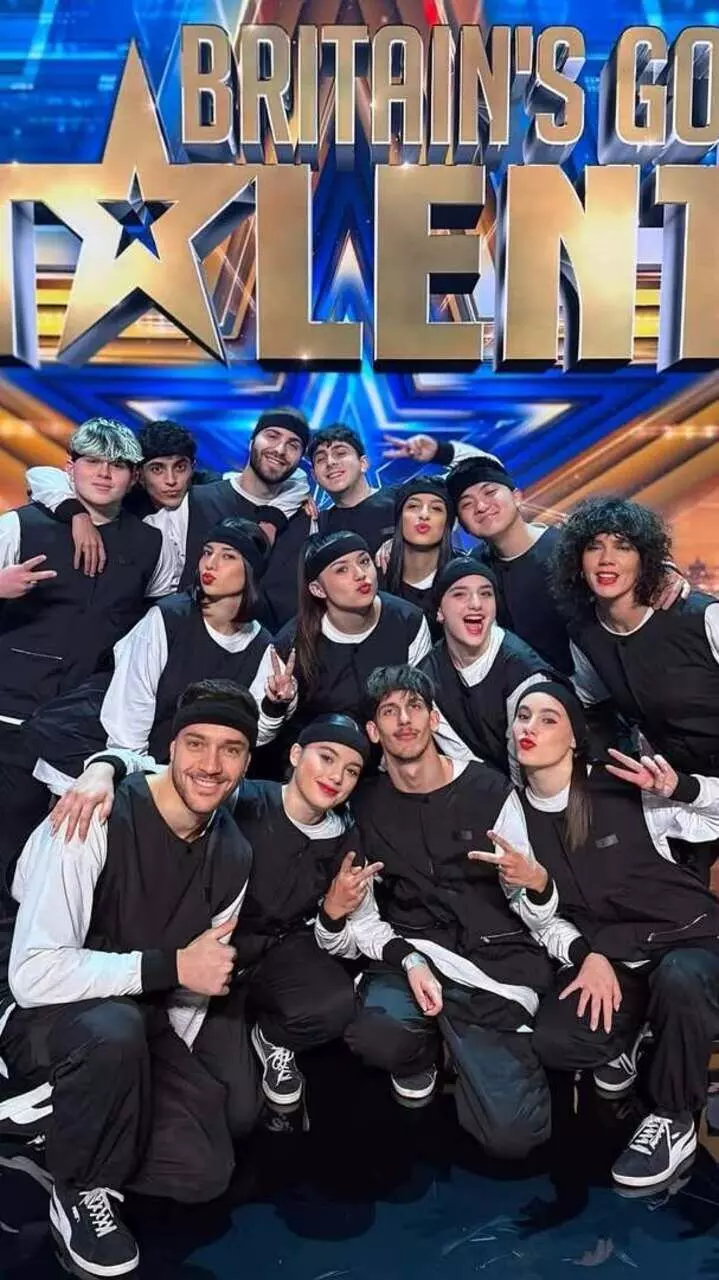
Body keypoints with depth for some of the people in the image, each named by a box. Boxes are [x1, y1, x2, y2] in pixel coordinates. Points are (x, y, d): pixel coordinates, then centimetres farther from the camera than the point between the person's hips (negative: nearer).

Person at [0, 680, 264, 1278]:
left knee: (204, 1174, -5)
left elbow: (200, 979, 6)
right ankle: (80, 1195, -8)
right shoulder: (97, 822, -27)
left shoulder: (233, 854, -5)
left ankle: (65, 1129, 19)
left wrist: (175, 1068, -4)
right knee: (116, 1030, -37)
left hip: (144, 1021, 6)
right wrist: (169, 965, -31)